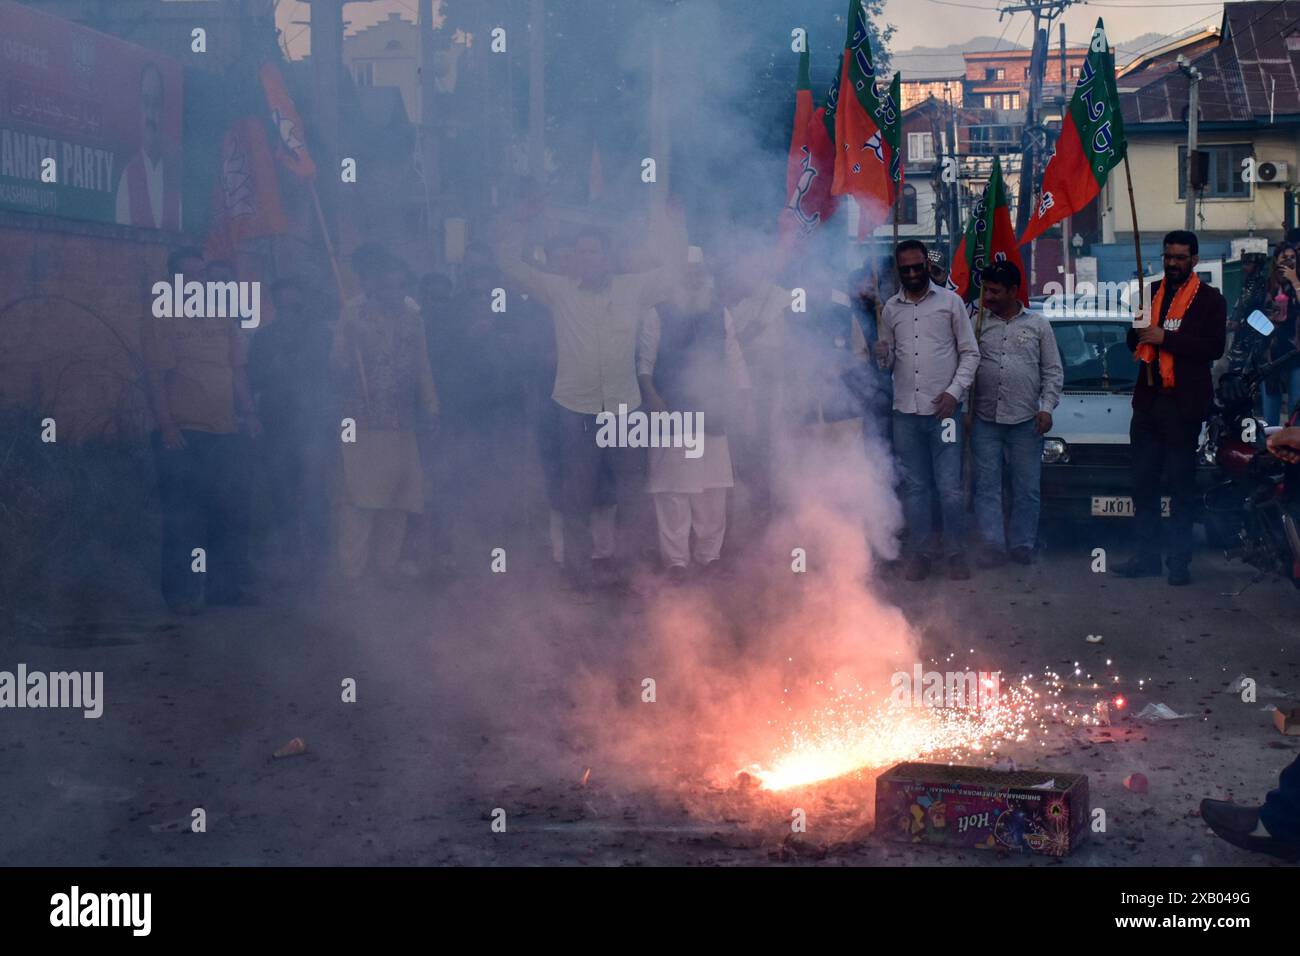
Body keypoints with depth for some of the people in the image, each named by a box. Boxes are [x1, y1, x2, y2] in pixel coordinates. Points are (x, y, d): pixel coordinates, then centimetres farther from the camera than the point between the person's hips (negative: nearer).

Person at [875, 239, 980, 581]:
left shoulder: (950, 301, 3)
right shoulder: (891, 308, 11)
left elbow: (970, 353, 3)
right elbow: (887, 359, 14)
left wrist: (954, 391, -9)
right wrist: (879, 353, -10)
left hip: (942, 409, -3)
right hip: (905, 411, 3)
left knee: (949, 486, -5)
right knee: (914, 486, 8)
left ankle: (956, 553, 7)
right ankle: (918, 554, 16)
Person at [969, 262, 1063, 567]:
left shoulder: (1038, 324, 7)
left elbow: (1053, 371, 8)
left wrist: (1046, 407, -3)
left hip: (1026, 420, 0)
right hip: (985, 420, 0)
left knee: (1027, 488, 4)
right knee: (986, 487, -1)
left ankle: (1022, 546, 14)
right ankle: (993, 546, 2)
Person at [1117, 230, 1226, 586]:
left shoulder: (1209, 298, 0)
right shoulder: (1152, 292, 15)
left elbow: (1214, 347, -12)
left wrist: (1166, 338, -18)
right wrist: (1138, 331, -4)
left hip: (1183, 402, -5)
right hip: (1147, 399, 5)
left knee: (1181, 483, 0)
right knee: (1143, 481, 7)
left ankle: (1179, 559, 5)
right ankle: (1147, 555, 14)